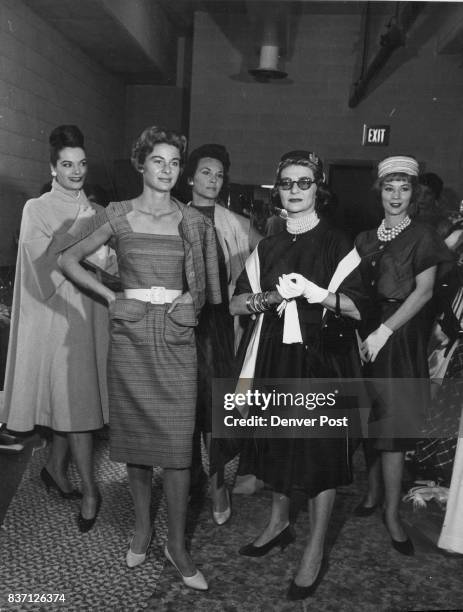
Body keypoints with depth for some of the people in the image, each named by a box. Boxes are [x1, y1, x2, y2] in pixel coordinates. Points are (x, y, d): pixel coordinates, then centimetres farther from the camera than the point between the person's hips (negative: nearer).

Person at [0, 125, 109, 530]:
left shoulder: (93, 212, 12)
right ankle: (89, 490, 4)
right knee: (75, 399, -5)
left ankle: (55, 468, 31)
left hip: (89, 311, 5)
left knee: (74, 398, 10)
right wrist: (79, 231, -16)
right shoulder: (37, 210, -2)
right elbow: (46, 264, -13)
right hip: (56, 313, -5)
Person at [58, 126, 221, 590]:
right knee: (134, 435, 9)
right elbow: (69, 260, 7)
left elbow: (205, 285, 16)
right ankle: (142, 527, 28)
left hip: (176, 339, 0)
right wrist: (110, 297, 0)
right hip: (131, 336, 0)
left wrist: (192, 301, -2)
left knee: (177, 444, -1)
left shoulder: (194, 222, 5)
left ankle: (177, 544, 13)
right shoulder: (119, 216, 1)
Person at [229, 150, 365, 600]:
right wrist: (271, 297, -13)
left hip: (321, 359, -4)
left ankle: (315, 551, 13)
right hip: (274, 356, 4)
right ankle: (279, 522, 35)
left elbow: (356, 307, -8)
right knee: (276, 440, 12)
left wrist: (314, 291, -22)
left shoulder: (337, 245, -3)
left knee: (319, 449, -1)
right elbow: (235, 304, 6)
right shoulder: (267, 248, 10)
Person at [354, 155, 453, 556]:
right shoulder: (366, 239, 12)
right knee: (371, 420, 9)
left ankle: (392, 514, 6)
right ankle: (373, 495, 24)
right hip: (367, 332, 4)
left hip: (402, 335, -4)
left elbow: (424, 291, -9)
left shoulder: (422, 237, -1)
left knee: (391, 422, -4)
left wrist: (384, 331, -16)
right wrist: (363, 330, -5)